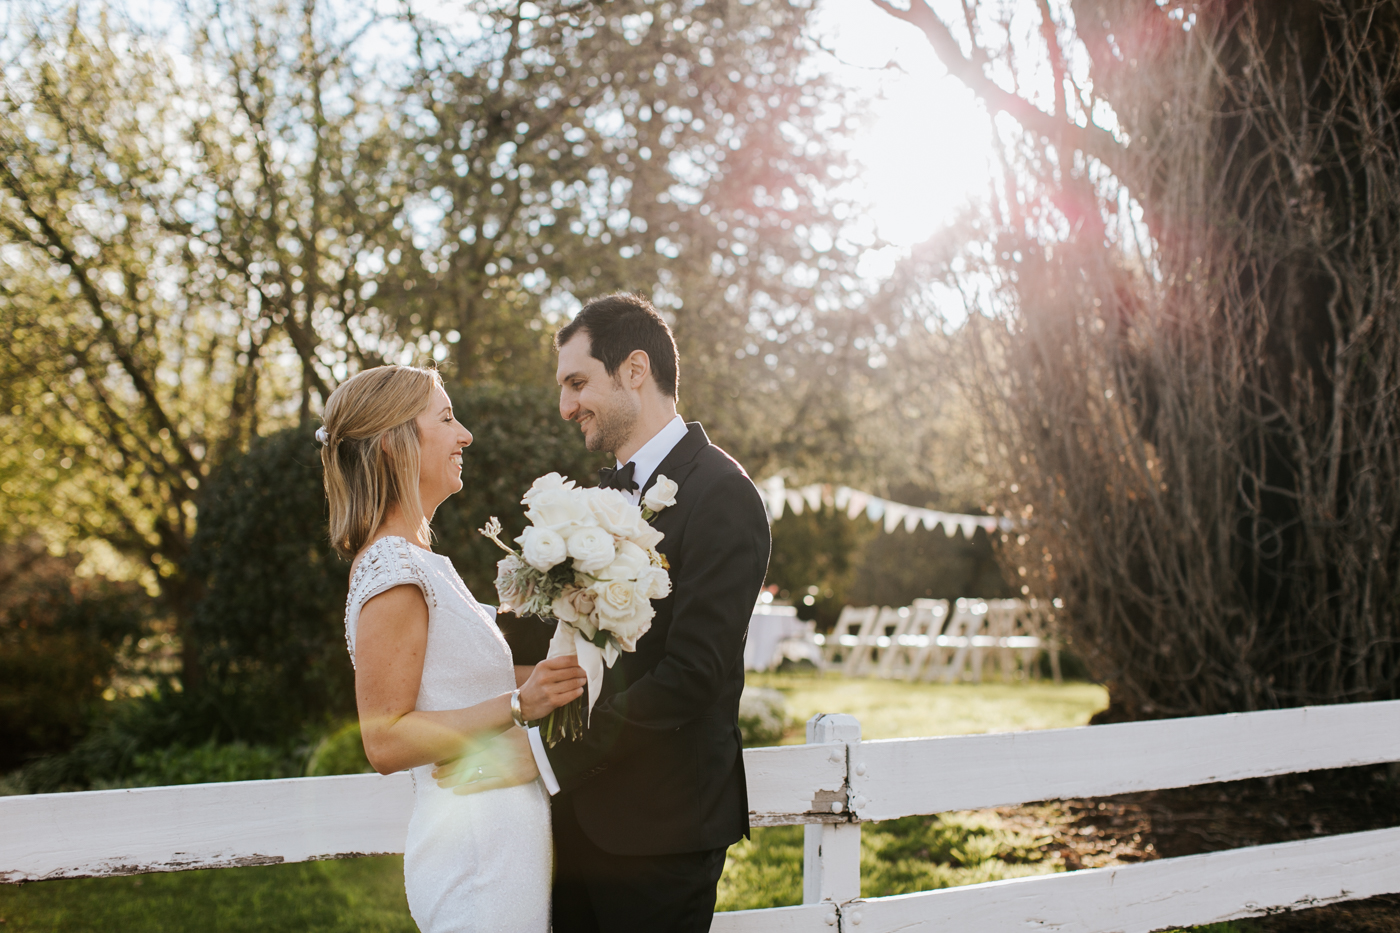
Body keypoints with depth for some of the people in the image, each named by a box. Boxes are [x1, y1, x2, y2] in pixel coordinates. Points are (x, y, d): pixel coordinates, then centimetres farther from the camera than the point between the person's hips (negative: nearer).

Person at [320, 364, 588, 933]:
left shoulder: (417, 561, 15)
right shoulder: (392, 570, -15)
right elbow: (385, 742, -18)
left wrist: (539, 675, 12)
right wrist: (519, 704, -21)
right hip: (478, 844, -9)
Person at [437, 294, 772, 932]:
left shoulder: (720, 494, -14)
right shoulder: (612, 493, 14)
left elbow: (690, 675, -22)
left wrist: (540, 757, -23)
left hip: (656, 832, -7)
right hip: (579, 819, 7)